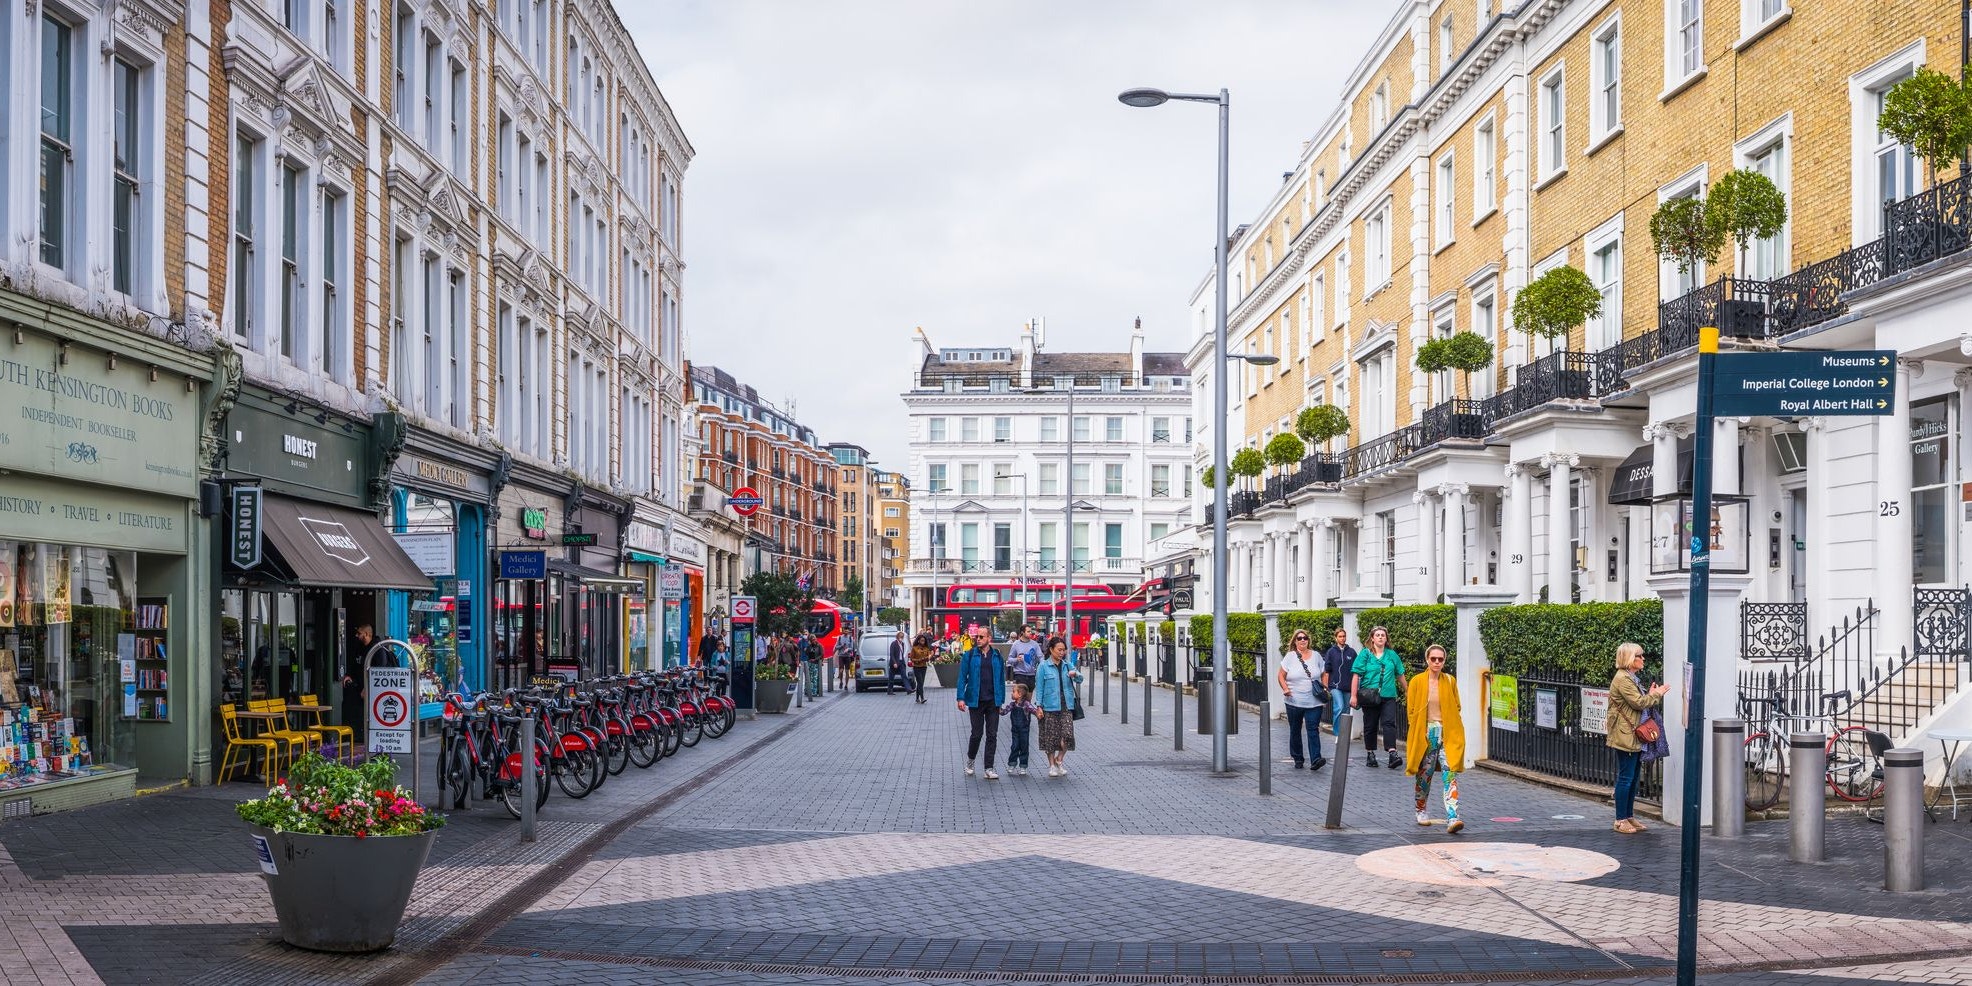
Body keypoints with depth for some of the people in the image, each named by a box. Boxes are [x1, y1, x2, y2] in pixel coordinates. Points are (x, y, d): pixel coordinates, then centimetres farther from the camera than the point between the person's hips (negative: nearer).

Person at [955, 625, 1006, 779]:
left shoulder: (997, 656, 5)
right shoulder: (969, 655, -1)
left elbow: (1001, 678, 9)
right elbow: (962, 677, -1)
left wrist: (1001, 700, 6)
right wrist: (961, 698, -9)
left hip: (993, 701, 2)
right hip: (975, 701, -2)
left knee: (992, 735, 1)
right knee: (977, 733, 5)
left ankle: (989, 768, 6)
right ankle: (970, 760, 30)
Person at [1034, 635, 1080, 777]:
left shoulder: (1068, 665, 9)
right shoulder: (1044, 667, -2)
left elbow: (1080, 680, 3)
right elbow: (1039, 687, -2)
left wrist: (1075, 674, -20)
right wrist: (1039, 706, -7)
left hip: (1066, 707, 3)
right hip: (1050, 707, -3)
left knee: (1067, 734, -9)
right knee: (1050, 736, 3)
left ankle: (1059, 759, 14)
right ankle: (1052, 765, 17)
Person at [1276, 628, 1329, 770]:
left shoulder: (1316, 656, 8)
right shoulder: (1290, 657, 2)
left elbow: (1324, 674, 15)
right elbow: (1281, 676, 2)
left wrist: (1325, 688, 2)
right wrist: (1285, 689, -13)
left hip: (1314, 702, 0)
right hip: (1294, 701, 0)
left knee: (1313, 729, -11)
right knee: (1295, 731, 9)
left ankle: (1315, 760, -20)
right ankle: (1298, 759, 21)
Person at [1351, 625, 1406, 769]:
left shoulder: (1392, 655, 9)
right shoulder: (1365, 654, 1)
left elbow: (1400, 675, 17)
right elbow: (1357, 675, -2)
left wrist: (1406, 692, 22)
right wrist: (1353, 695, -7)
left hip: (1388, 696, 1)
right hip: (1370, 696, -1)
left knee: (1389, 723, -13)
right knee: (1370, 725, 8)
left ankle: (1392, 753, -21)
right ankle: (1370, 754, 20)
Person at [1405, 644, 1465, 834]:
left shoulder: (1450, 681, 6)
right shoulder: (1417, 682, 0)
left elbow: (1456, 708, 12)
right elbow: (1412, 711, 1)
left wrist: (1455, 732, 3)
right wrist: (1417, 735, -5)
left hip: (1447, 734, 1)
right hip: (1425, 733, -1)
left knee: (1451, 775, -12)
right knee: (1424, 774, 10)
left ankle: (1452, 818, -20)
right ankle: (1421, 811, 33)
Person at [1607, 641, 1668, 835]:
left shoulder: (1633, 678, 18)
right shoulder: (1622, 679, -15)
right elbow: (1638, 703, -19)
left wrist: (1651, 694, 8)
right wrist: (1656, 694, -7)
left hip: (1635, 736, 10)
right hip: (1626, 736, -10)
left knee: (1633, 777, 13)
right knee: (1626, 778, -6)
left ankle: (1629, 816, 20)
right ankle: (1620, 820, -1)